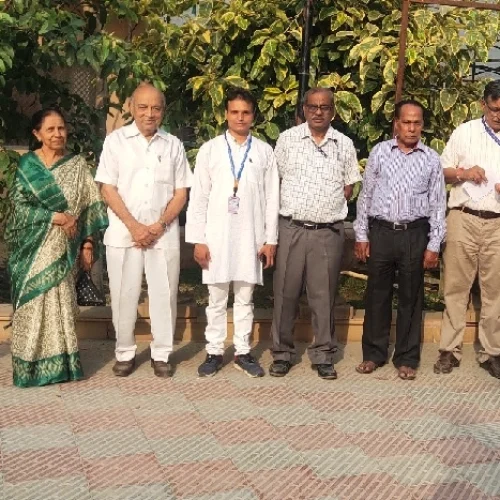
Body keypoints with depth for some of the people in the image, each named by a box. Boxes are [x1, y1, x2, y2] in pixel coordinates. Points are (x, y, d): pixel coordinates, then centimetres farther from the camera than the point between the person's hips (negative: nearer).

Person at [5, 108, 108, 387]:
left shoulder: (78, 165, 4)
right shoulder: (27, 165, -1)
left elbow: (90, 207, 3)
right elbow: (19, 206, -8)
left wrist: (87, 244, -2)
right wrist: (57, 217, -18)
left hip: (63, 249, 1)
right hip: (34, 249, -1)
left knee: (60, 303, 6)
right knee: (35, 302, 2)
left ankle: (61, 362, 15)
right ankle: (33, 364, 12)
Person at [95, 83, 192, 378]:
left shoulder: (173, 145, 7)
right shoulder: (116, 140, 2)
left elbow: (181, 193, 6)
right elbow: (108, 189, -2)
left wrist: (158, 226, -8)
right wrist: (134, 226, -10)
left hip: (164, 233, 1)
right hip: (123, 232, -1)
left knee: (164, 294, 3)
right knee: (124, 295, 4)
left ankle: (162, 354, 17)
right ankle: (125, 353, 19)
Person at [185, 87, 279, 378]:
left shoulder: (265, 152, 5)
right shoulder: (210, 150, 3)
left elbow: (272, 198, 5)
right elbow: (198, 197, 1)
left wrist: (270, 239, 1)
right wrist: (198, 240, -4)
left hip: (250, 237, 1)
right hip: (217, 235, 0)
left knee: (245, 297, 9)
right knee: (217, 299, 6)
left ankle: (243, 352, 19)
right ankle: (214, 353, 16)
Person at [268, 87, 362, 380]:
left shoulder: (344, 144, 7)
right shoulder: (287, 139, 4)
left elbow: (349, 186, 12)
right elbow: (276, 179, 8)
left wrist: (329, 209, 4)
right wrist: (295, 207, 5)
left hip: (329, 232, 1)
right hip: (293, 228, 0)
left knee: (324, 295, 6)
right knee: (286, 293, 4)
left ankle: (324, 356, 16)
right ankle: (282, 353, 16)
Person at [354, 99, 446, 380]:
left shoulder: (432, 159, 3)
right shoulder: (380, 152, 4)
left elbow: (438, 204, 4)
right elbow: (366, 195, 6)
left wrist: (434, 245, -1)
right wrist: (361, 235, 3)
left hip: (414, 234, 0)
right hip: (380, 231, 0)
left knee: (411, 297, 7)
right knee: (377, 294, 8)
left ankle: (407, 358, 19)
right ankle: (374, 353, 21)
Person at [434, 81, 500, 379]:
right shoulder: (465, 132, 6)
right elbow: (443, 172, 8)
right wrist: (463, 173, -12)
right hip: (464, 219, 0)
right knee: (457, 287, 4)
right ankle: (450, 349, 12)